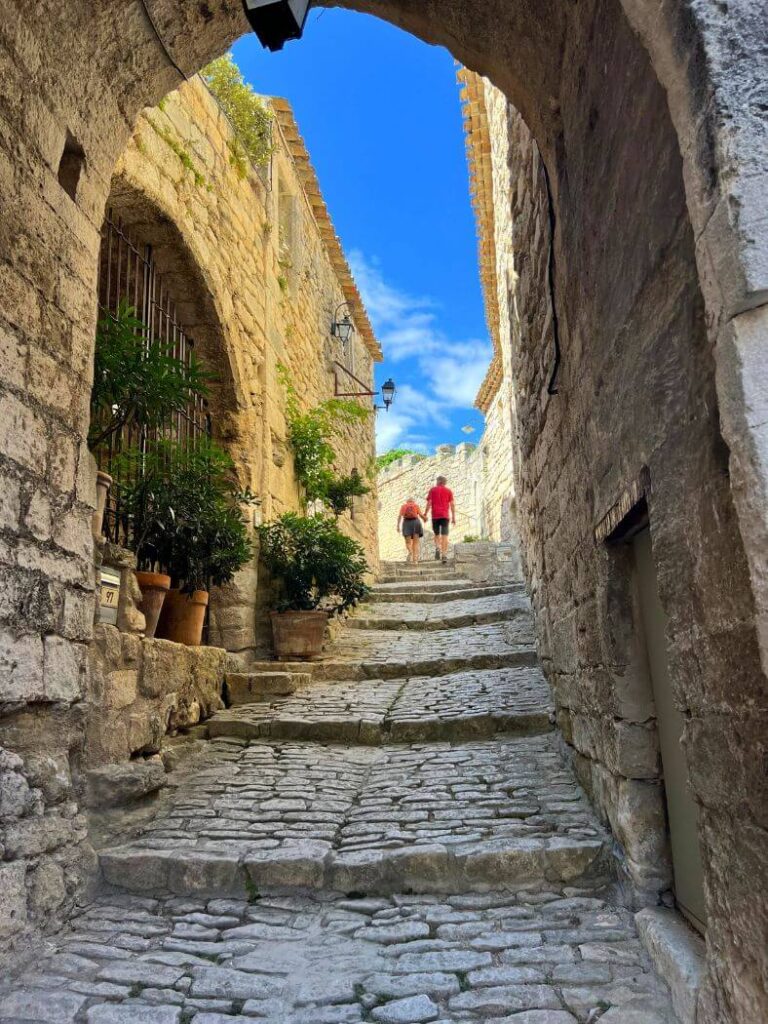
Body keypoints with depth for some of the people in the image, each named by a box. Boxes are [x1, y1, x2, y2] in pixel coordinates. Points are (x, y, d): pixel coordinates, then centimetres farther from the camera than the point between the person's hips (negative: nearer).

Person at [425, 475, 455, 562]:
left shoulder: (433, 490, 7)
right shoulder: (449, 491, 8)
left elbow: (429, 503, -1)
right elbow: (452, 504, 2)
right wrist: (453, 518, 3)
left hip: (435, 516, 0)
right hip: (445, 516, 0)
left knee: (437, 534, 15)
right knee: (444, 535, -3)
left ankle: (437, 548, -11)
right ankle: (444, 555, -12)